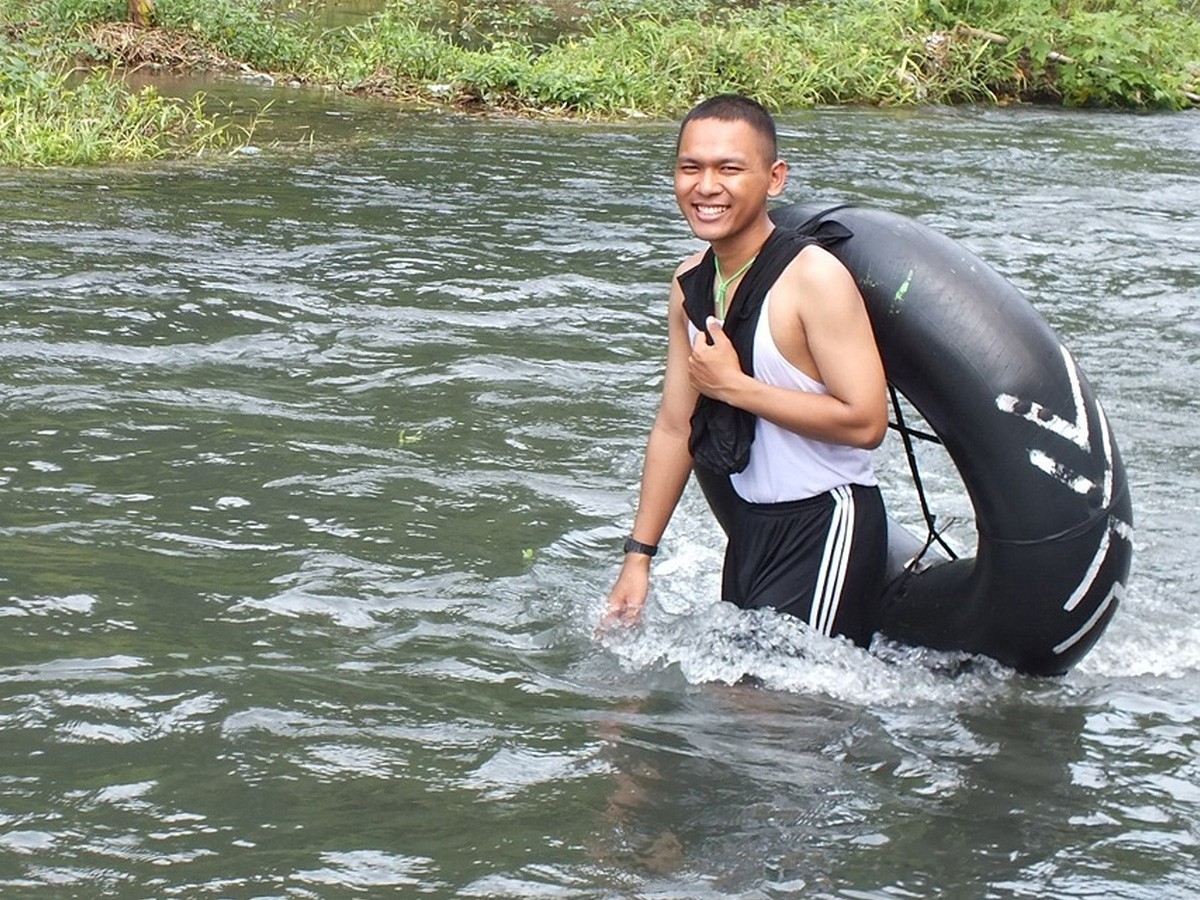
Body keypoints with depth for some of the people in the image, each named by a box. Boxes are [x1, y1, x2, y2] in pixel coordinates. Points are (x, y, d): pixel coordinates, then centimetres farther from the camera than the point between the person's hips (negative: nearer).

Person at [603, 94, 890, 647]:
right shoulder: (689, 285, 6)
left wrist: (733, 386, -18)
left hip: (823, 527, -8)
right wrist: (638, 556, 11)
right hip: (749, 535, 8)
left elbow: (865, 421, -23)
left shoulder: (813, 278, -16)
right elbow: (675, 428, 12)